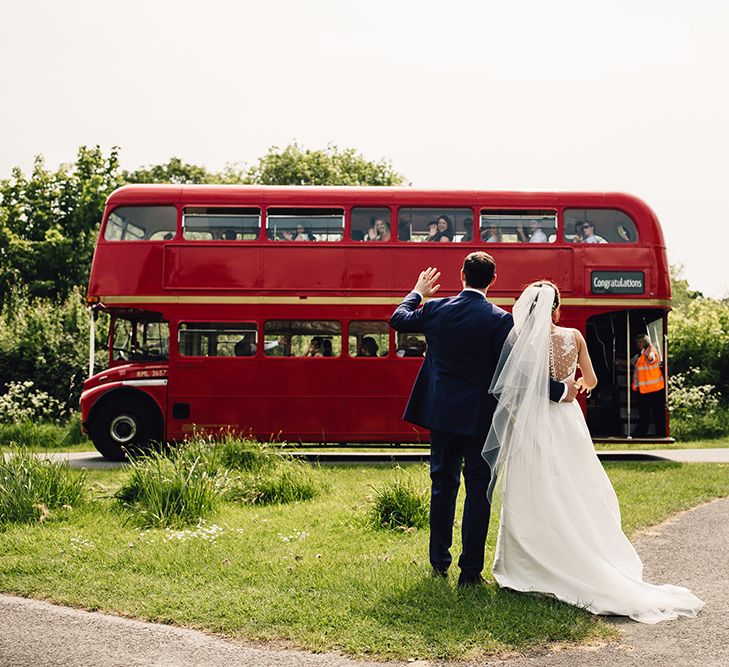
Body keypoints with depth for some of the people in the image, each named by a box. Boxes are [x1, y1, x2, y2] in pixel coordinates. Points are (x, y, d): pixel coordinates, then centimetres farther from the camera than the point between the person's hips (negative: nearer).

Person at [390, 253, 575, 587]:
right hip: (479, 417, -3)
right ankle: (470, 570, 5)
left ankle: (439, 563, 23)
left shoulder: (435, 309, -2)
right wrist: (559, 390, -5)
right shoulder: (499, 320, -12)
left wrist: (418, 292, 32)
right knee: (478, 488, 5)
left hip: (441, 412, 4)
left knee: (443, 484, 15)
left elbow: (398, 320, 16)